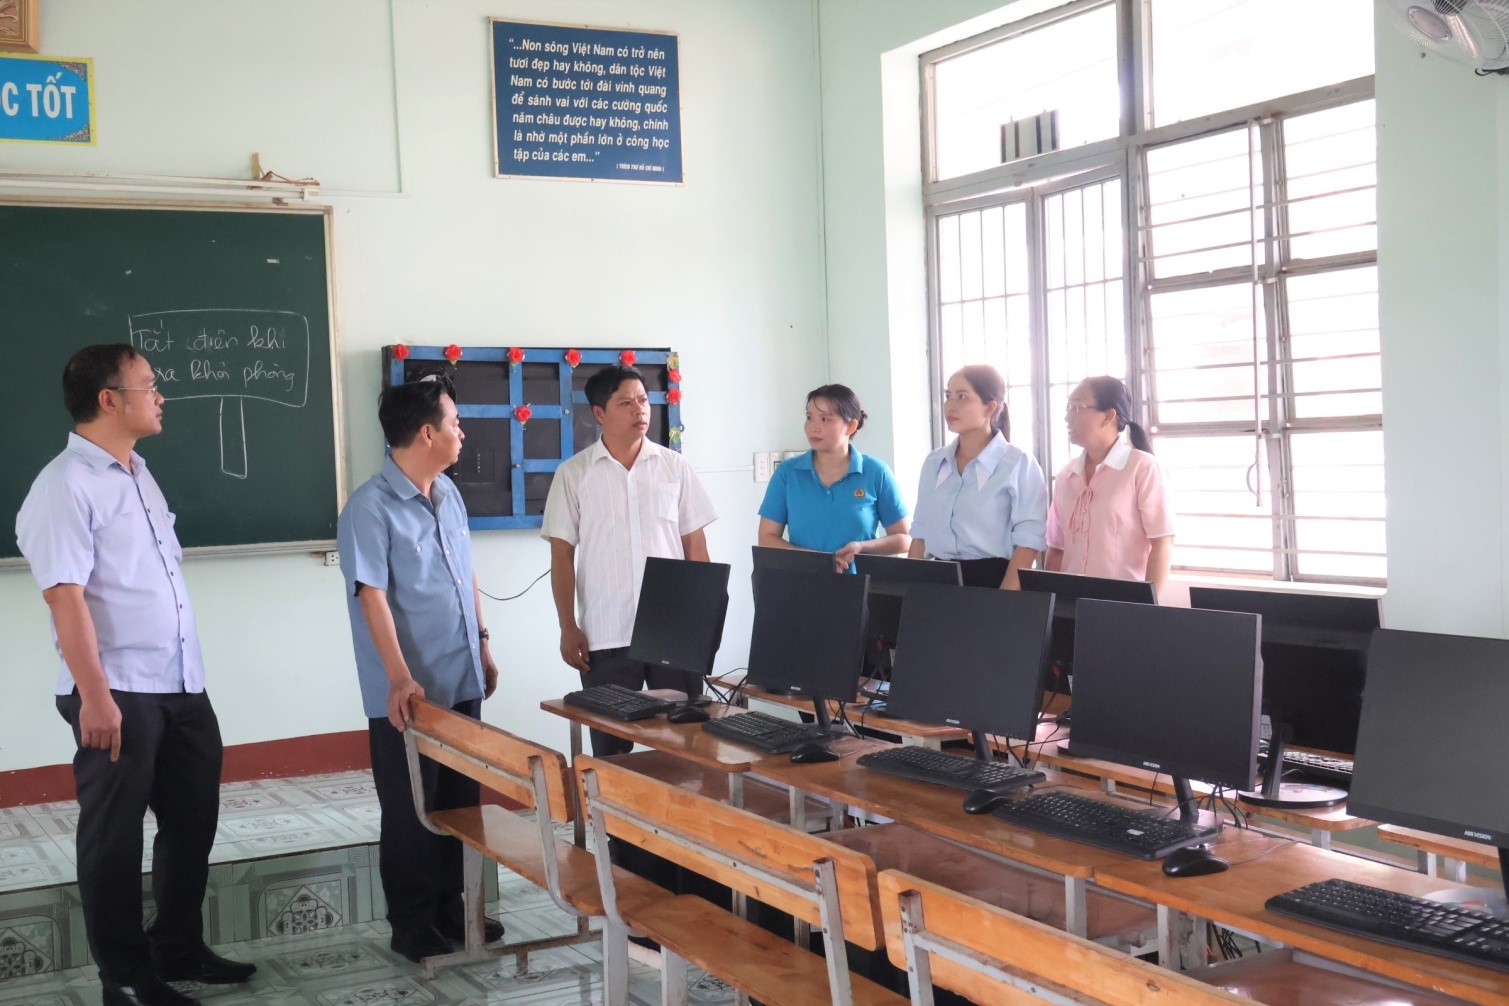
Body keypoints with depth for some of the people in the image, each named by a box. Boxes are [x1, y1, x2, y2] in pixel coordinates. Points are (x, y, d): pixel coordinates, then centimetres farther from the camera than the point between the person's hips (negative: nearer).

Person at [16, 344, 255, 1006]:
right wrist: (94, 695, -24)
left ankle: (178, 951, 31)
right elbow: (65, 596, -20)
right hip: (118, 693, -9)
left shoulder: (139, 476, 14)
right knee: (115, 837, 4)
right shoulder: (65, 486, -13)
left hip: (181, 685, 9)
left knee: (193, 821, 16)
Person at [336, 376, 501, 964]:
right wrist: (400, 679, -28)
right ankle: (412, 926, 17)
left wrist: (482, 643, 18)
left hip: (462, 683, 7)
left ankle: (450, 910, 29)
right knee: (409, 812, 5)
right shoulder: (370, 509, -15)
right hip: (408, 694, -7)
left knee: (460, 803, 15)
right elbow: (373, 597, -21)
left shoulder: (449, 495, 9)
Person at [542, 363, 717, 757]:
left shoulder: (674, 466, 6)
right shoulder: (573, 474, 2)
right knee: (611, 748, 6)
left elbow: (695, 545, 8)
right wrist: (568, 628, -3)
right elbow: (562, 555, 3)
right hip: (605, 635, -1)